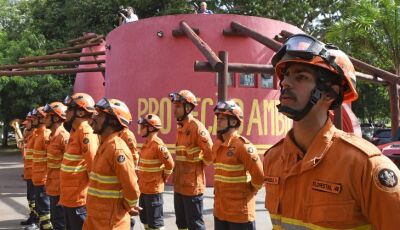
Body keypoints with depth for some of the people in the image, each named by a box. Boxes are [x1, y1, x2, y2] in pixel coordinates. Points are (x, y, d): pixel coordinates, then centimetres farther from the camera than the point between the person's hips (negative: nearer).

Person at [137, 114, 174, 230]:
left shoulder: (158, 145, -20)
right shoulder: (146, 143, 8)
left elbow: (170, 164, -21)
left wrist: (164, 177, -7)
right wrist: (141, 180, 15)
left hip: (154, 189, -9)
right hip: (144, 188, 9)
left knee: (155, 220, 2)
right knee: (145, 218, 20)